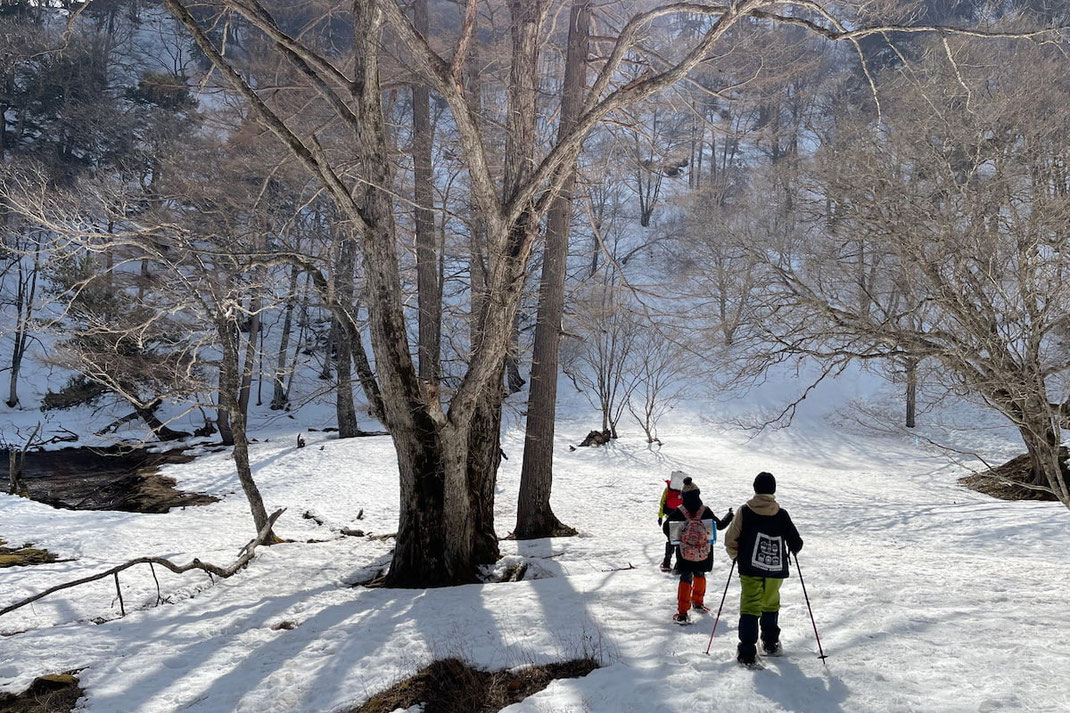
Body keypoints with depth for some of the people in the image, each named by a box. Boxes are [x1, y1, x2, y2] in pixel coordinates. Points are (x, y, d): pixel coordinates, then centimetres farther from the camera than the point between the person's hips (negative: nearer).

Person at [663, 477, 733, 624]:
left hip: (685, 553, -1)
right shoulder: (705, 511, -8)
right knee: (700, 575, 22)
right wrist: (730, 516, 21)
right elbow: (720, 525, 3)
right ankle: (697, 602, 41)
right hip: (704, 554, 1)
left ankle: (682, 612, -10)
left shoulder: (679, 512, -9)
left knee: (685, 579, 0)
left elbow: (666, 527, -8)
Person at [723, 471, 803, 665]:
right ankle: (771, 644, 34)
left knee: (750, 607, 0)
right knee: (771, 605, 22)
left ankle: (747, 653, -9)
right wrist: (792, 550, 26)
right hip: (776, 569, 2)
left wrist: (736, 556, 13)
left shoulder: (745, 511, -7)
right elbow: (796, 543, 2)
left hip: (751, 569, -2)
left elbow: (731, 540, -6)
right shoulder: (781, 514, -4)